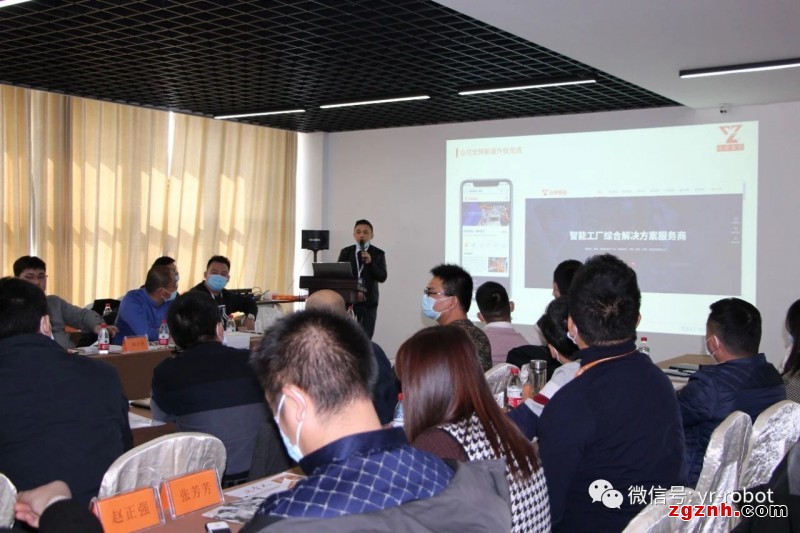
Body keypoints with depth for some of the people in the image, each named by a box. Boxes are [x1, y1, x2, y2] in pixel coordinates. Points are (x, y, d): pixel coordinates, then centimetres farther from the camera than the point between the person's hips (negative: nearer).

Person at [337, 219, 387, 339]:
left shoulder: (378, 253, 3)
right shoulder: (346, 252, 7)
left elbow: (382, 277, -4)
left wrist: (370, 263, -19)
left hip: (369, 301, -1)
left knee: (366, 337, -3)